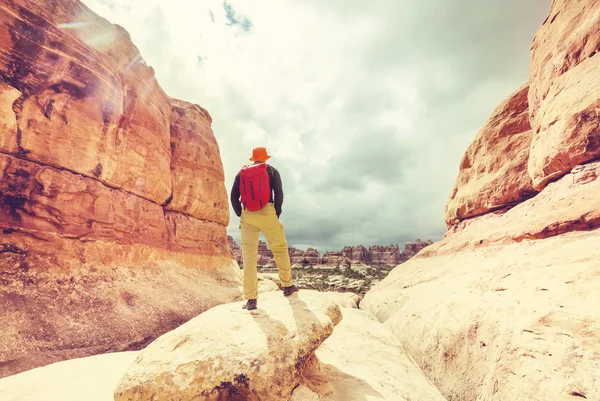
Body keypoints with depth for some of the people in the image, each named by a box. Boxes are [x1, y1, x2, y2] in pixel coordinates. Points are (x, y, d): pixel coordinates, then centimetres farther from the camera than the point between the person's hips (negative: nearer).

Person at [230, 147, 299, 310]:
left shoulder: (241, 173, 16)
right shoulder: (271, 170, 10)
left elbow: (234, 196, 7)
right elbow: (279, 194, -2)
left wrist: (241, 215, 12)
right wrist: (276, 214, 5)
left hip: (247, 216, 2)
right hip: (266, 213, -2)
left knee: (249, 255, 2)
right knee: (280, 249, 14)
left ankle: (251, 299, 2)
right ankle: (288, 286, 22)